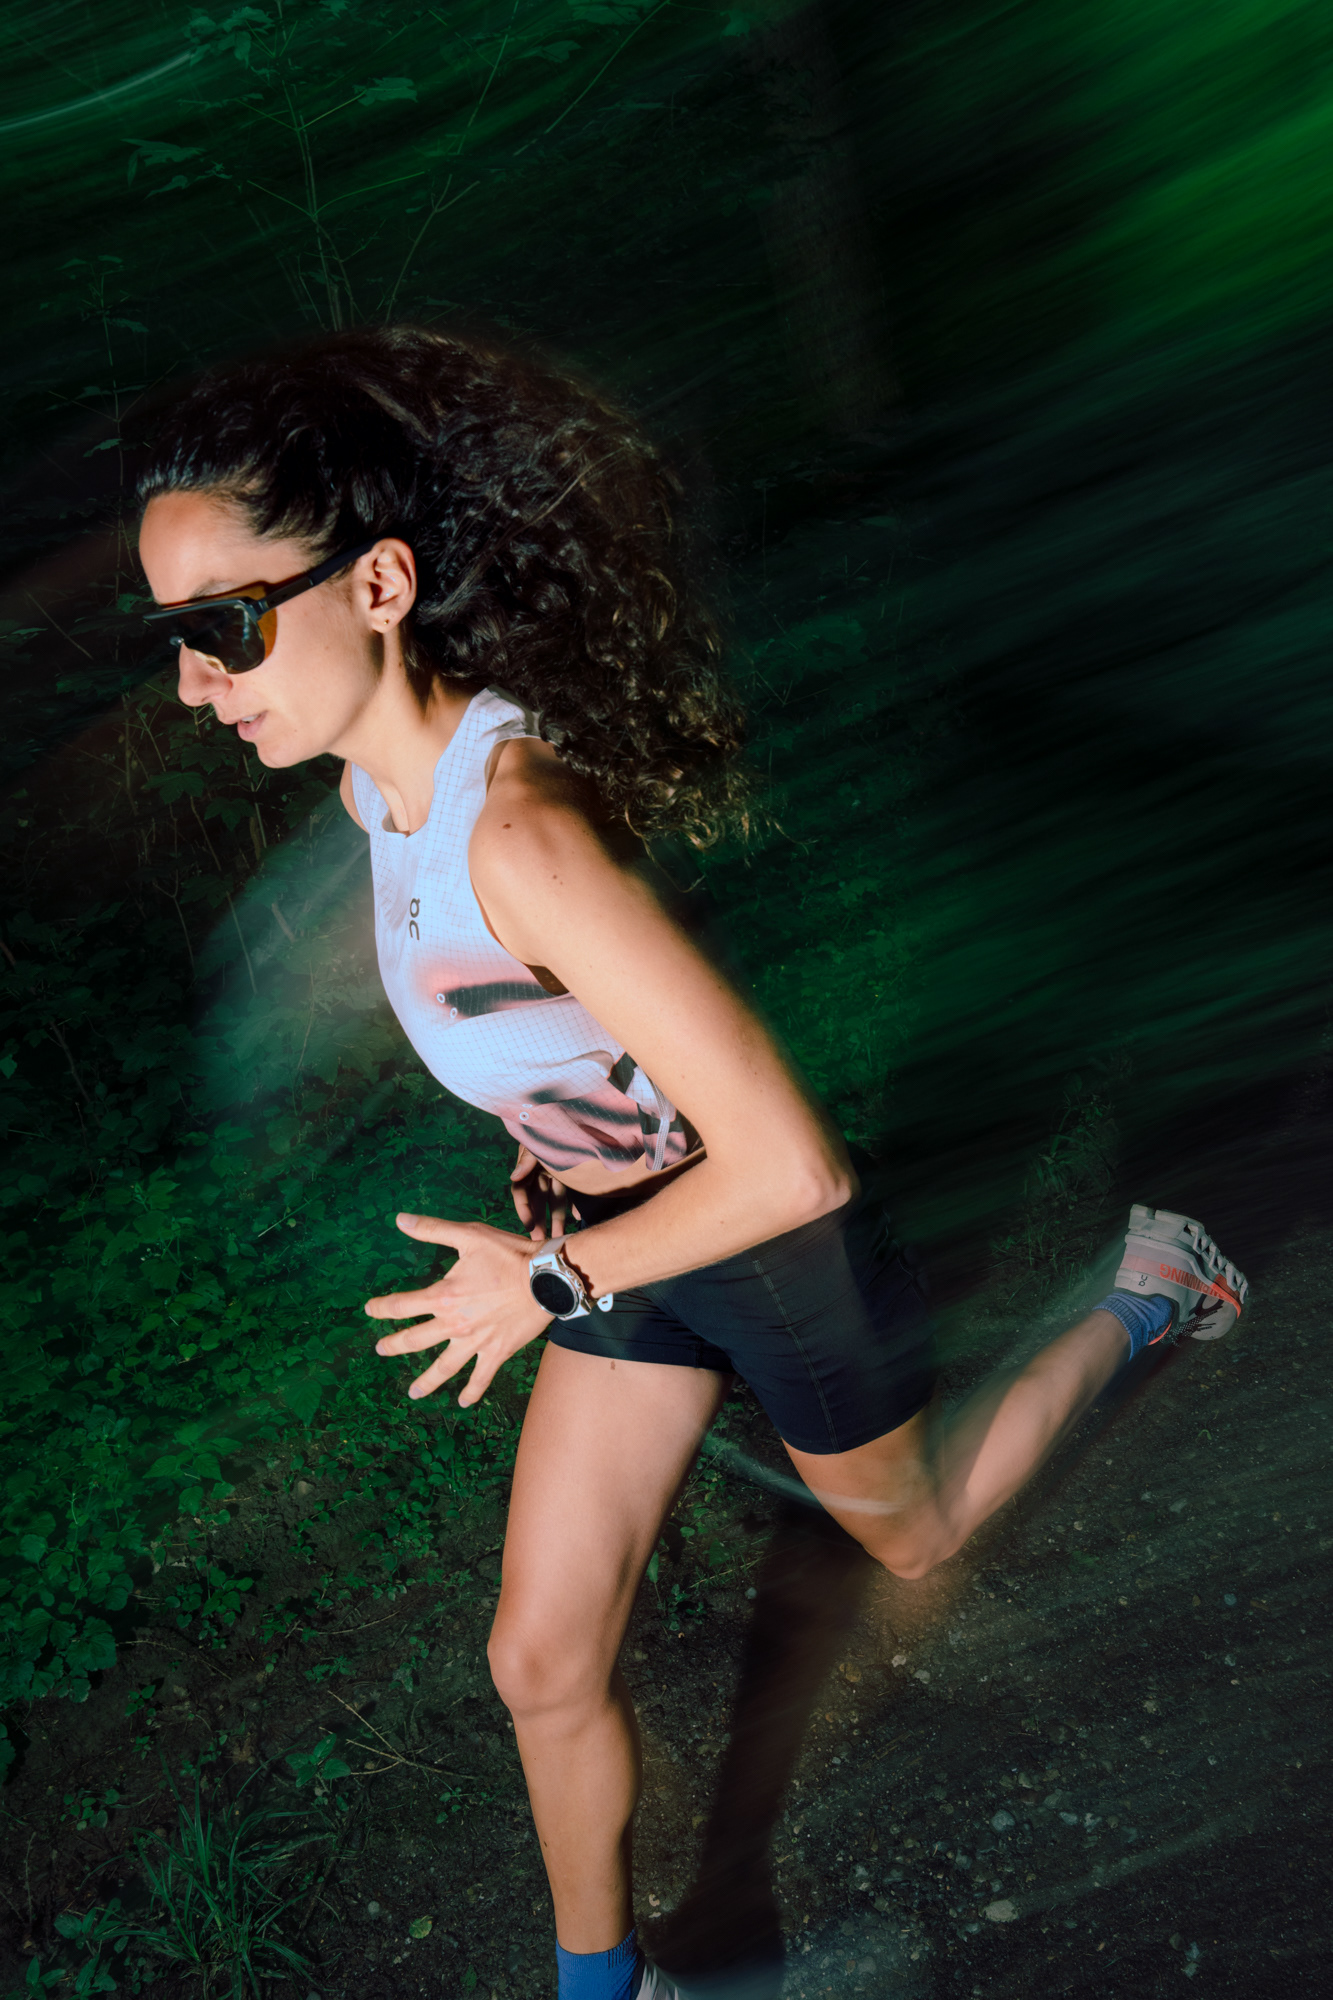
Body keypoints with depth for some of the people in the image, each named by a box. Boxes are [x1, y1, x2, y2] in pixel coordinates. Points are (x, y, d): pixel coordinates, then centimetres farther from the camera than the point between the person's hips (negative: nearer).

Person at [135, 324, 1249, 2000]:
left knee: (909, 1536, 26)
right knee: (544, 1661, 13)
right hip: (619, 1235, 7)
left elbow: (793, 1168, -37)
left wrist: (551, 1284, -23)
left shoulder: (519, 834, -39)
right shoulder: (383, 775, -11)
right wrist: (554, 1154, 11)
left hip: (777, 1255, -7)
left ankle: (1144, 1296, 44)